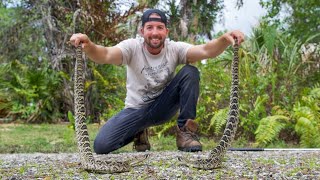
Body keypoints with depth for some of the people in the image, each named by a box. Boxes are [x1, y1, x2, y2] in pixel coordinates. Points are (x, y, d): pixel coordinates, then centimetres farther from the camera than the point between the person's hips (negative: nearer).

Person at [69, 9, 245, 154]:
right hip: (136, 109, 0)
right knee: (101, 145, -22)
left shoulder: (175, 48, -13)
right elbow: (105, 55, -37)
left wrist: (225, 39, -52)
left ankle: (185, 131, -13)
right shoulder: (132, 47, -17)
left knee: (190, 72, -24)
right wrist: (88, 46, -59)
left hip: (164, 106, 0)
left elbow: (206, 50, -30)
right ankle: (139, 133, 13)